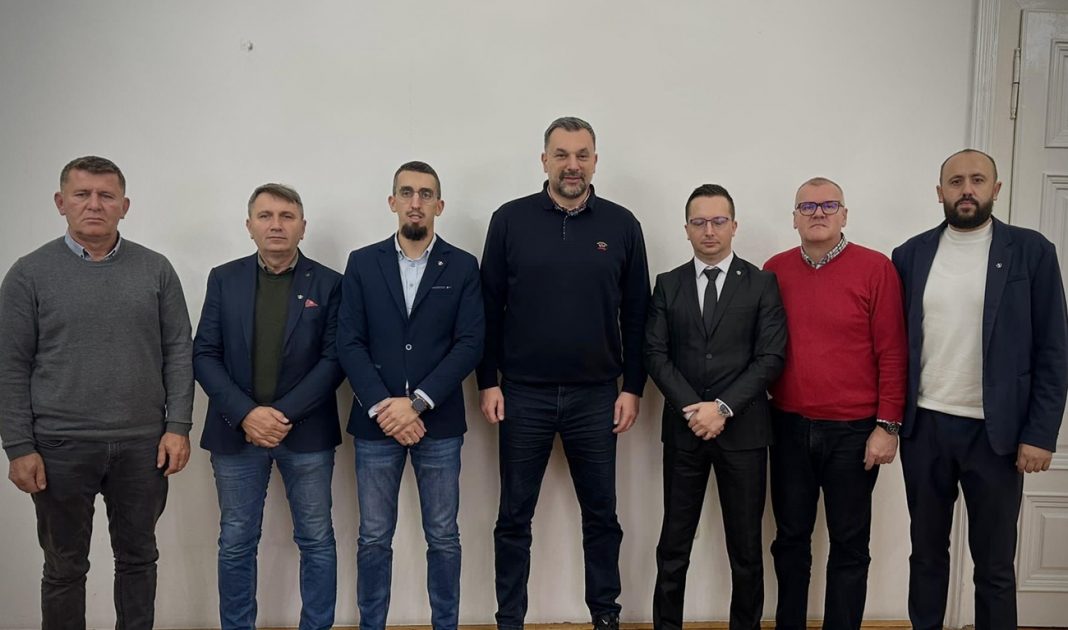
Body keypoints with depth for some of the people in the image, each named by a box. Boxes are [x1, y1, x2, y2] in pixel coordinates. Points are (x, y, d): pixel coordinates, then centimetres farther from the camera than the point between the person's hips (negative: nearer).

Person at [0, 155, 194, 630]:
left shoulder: (156, 270, 2)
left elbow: (178, 352, 2)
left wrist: (177, 426, -5)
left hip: (143, 443, 1)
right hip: (60, 446, -1)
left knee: (138, 558, 14)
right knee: (65, 567, 12)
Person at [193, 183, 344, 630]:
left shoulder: (328, 284, 0)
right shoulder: (224, 279, 5)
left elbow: (334, 359, -6)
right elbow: (204, 355, 0)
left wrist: (285, 414, -15)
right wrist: (246, 414, -13)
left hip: (306, 432, -1)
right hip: (236, 431, 1)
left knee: (316, 541, 8)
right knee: (236, 543, 10)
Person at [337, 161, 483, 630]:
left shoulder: (463, 267, 2)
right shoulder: (362, 263, 5)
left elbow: (470, 344, -6)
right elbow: (349, 344, -1)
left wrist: (417, 402, -14)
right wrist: (382, 407, -12)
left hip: (439, 422, 0)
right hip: (376, 421, 1)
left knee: (443, 537, 9)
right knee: (374, 538, 9)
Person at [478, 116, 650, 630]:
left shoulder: (621, 225, 2)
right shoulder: (510, 220, 0)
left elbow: (635, 314, 4)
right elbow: (489, 308, 1)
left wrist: (632, 387, 1)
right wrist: (488, 381, -2)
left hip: (596, 396, 1)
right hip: (523, 394, 0)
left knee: (601, 515, 12)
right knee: (514, 517, 9)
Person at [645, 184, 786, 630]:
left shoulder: (761, 284, 3)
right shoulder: (668, 285, 8)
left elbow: (771, 357, -5)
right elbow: (656, 354, 0)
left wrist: (723, 407, -14)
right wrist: (691, 408, -12)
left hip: (743, 429, -1)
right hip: (683, 428, 1)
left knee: (746, 546, 9)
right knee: (674, 544, 8)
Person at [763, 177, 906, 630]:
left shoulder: (875, 269, -6)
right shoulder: (775, 270, 3)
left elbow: (892, 352, -6)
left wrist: (888, 425, -8)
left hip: (853, 430, -3)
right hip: (789, 427, 3)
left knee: (849, 543, 9)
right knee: (790, 536, 14)